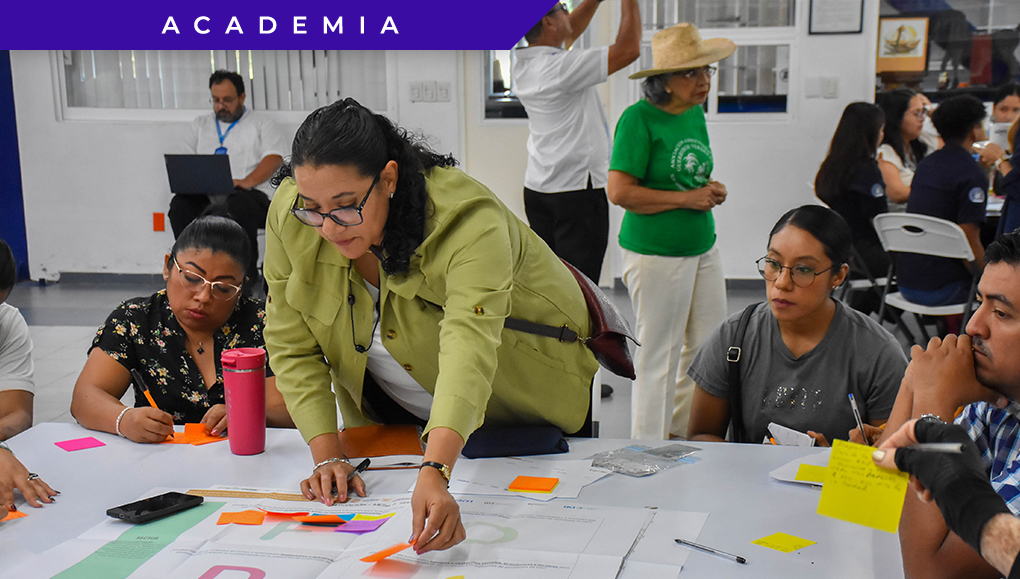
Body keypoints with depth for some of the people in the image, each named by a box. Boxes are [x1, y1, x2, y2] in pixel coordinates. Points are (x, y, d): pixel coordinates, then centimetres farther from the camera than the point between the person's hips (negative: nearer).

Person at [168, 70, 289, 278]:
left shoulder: (261, 124, 15)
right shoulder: (201, 124, 28)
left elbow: (274, 157, -1)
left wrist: (248, 181, -18)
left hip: (247, 194, -3)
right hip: (205, 195, 4)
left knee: (239, 205, -39)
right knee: (180, 204, -29)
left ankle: (247, 274, -31)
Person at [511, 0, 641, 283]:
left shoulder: (523, 63, 5)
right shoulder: (560, 66, -21)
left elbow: (570, 31, 24)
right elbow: (628, 49, -19)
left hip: (538, 186, 9)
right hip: (578, 188, -9)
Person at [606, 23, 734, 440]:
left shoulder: (695, 114, 10)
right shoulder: (639, 118, -15)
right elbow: (619, 191, -20)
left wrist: (711, 189, 2)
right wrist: (687, 198, -17)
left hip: (703, 247, 8)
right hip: (656, 253, -8)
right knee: (659, 353, 2)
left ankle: (682, 430, 34)